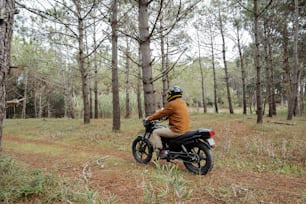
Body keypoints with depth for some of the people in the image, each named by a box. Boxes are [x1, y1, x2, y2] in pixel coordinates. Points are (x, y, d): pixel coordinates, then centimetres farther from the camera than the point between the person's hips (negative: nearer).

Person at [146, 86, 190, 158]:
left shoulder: (172, 104, -14)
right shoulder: (183, 103, 14)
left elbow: (162, 113, -8)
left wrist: (149, 118, 4)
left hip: (177, 130, -10)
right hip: (185, 129, 10)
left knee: (155, 132, -2)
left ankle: (161, 153, -4)